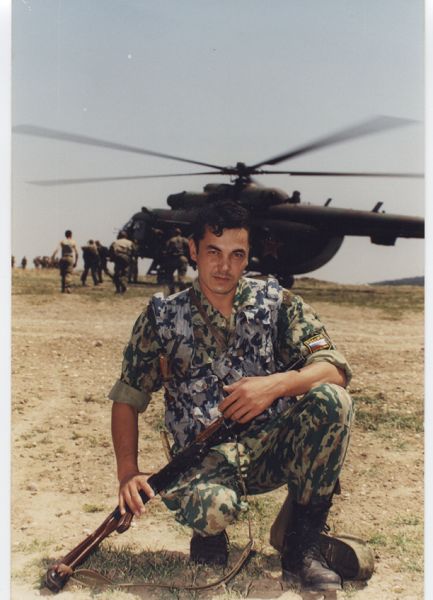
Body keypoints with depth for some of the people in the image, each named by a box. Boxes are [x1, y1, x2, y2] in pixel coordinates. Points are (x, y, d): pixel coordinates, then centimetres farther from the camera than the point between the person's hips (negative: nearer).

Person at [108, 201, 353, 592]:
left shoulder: (275, 301, 4)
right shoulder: (163, 315, 4)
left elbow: (335, 368, -6)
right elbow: (127, 397, 5)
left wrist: (276, 384, -25)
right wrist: (128, 471, -9)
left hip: (276, 446, 2)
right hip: (205, 456, -2)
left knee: (331, 399, -27)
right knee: (211, 505, -37)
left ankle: (303, 542, -10)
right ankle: (210, 532, 5)